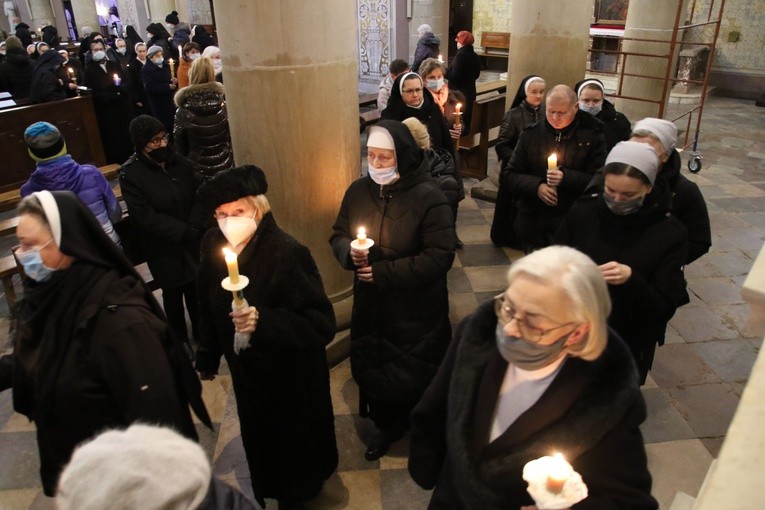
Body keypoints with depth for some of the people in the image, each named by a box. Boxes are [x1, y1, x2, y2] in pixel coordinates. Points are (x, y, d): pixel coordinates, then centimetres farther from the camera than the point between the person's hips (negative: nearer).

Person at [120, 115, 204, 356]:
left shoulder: (177, 161, -6)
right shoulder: (130, 174, -17)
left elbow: (198, 191, 2)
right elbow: (145, 218, -19)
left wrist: (198, 224, -14)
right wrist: (183, 231, -22)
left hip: (191, 240, 3)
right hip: (162, 246, -3)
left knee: (195, 285, 16)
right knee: (173, 291, 13)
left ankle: (200, 329, 39)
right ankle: (180, 338, 35)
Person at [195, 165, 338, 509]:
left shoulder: (288, 253, -30)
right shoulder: (213, 245, -10)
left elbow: (322, 325, -32)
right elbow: (209, 307, 5)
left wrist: (263, 322, -44)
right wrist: (208, 357, 14)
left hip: (290, 375, -6)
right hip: (246, 368, 6)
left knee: (295, 434, 19)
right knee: (258, 433, 28)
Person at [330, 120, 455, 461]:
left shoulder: (429, 199, -19)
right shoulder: (358, 191, -2)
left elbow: (439, 257, -23)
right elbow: (338, 235, 8)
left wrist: (384, 273, -25)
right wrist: (349, 251, -17)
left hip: (417, 311, -5)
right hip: (370, 306, 5)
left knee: (417, 375, 13)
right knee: (371, 369, 20)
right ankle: (387, 425, 49)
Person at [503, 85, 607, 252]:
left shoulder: (592, 136, -1)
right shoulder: (530, 134, 5)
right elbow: (509, 176, 4)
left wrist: (566, 178, -20)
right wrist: (536, 186, -14)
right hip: (531, 222, 2)